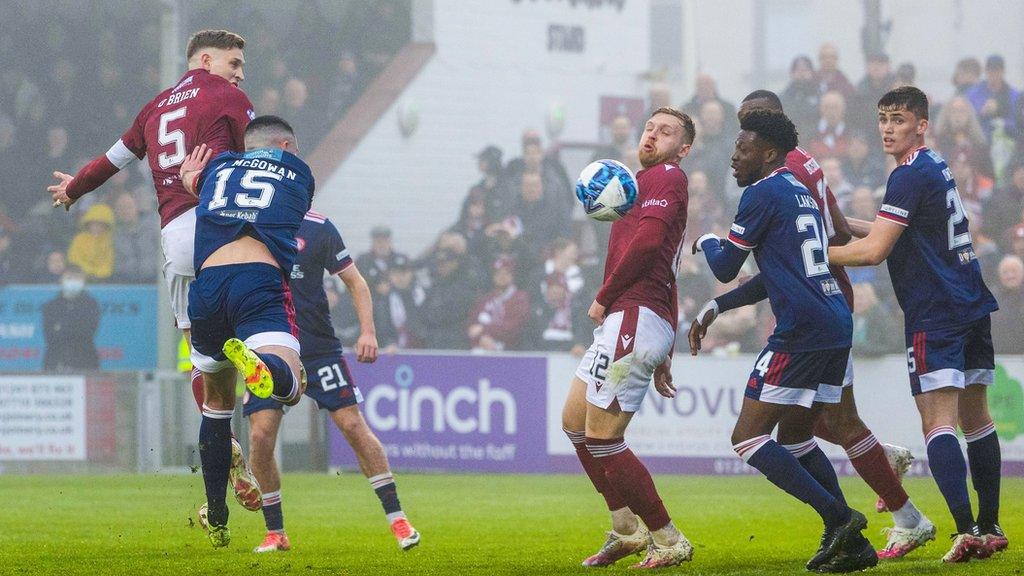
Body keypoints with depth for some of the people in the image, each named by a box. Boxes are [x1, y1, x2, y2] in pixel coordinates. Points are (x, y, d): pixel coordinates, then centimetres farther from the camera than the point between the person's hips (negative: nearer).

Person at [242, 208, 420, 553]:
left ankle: (396, 517, 3)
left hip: (318, 348, -1)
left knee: (353, 425, -6)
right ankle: (275, 533, 6)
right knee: (260, 437, -10)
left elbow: (354, 281, 3)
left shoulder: (317, 228, -2)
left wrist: (368, 331, -8)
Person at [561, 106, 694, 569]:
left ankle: (669, 542, -5)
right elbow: (668, 275, 27)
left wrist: (603, 298, -11)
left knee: (602, 436, -11)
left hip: (634, 318, -11)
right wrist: (662, 354, 27)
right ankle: (625, 530, 19)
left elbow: (648, 239, -20)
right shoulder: (647, 181, 25)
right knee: (575, 421, 17)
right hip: (622, 320, 11)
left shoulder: (666, 176, -4)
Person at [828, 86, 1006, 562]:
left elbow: (873, 251, -17)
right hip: (972, 307, 9)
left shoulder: (910, 176, -13)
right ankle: (989, 527, 18)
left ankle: (966, 530, -25)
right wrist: (846, 224, 22)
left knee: (938, 424, -14)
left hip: (935, 315, -9)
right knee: (975, 419, 14)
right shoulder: (937, 168, 15)